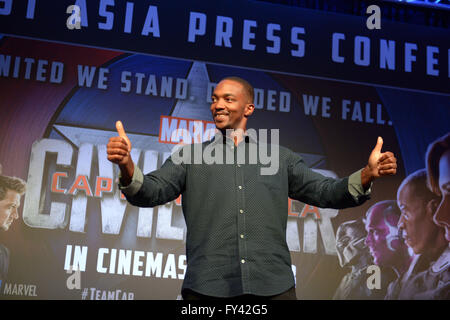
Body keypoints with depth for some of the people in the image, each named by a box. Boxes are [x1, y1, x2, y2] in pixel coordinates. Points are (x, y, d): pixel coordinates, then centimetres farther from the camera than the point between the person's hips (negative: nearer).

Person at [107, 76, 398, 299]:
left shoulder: (280, 158, 18)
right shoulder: (191, 157, 15)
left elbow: (326, 193, 14)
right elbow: (150, 192, 4)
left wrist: (367, 175, -3)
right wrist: (127, 166, -17)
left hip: (273, 286, 1)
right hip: (207, 287, -1)